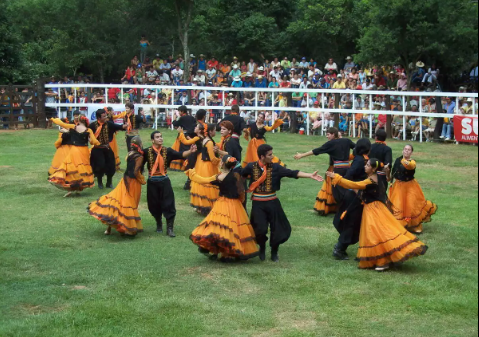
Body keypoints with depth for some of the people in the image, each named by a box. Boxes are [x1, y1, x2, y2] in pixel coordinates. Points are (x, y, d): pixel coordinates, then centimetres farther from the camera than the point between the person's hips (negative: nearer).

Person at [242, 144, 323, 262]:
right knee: (260, 229, -9)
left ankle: (274, 253, 28)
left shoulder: (275, 167, -5)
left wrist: (310, 176, -18)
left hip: (272, 203, 2)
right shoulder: (251, 167, -6)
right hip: (258, 204, -2)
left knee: (277, 228, 3)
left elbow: (292, 173, -11)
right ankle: (262, 248, 24)